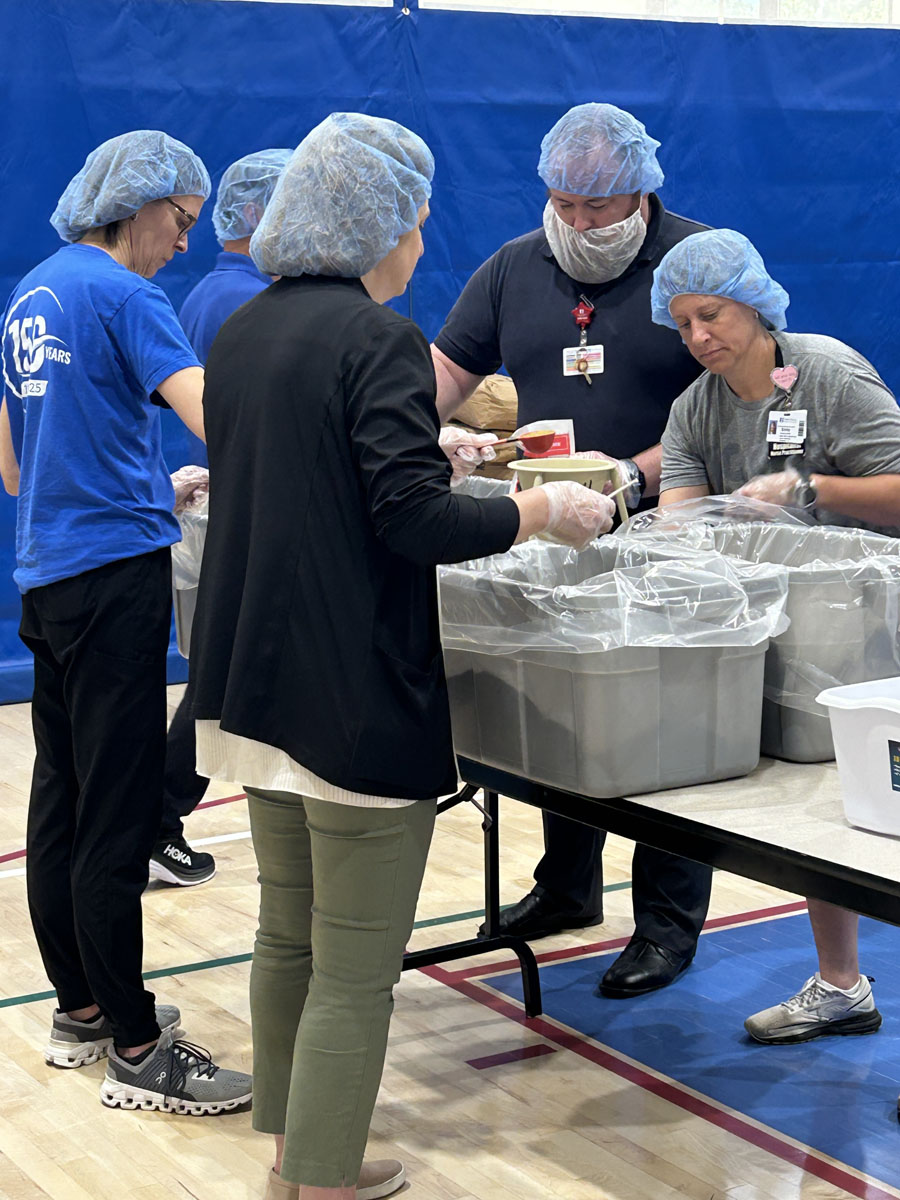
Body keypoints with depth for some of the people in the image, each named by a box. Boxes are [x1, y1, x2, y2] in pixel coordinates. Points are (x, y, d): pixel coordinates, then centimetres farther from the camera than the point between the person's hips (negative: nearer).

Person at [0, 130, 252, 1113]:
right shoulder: (119, 293, -10)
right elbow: (213, 416, -23)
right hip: (114, 572, -9)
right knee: (117, 812, -6)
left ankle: (81, 1007, 24)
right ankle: (136, 1050, -1)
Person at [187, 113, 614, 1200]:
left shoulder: (240, 334, 10)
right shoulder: (378, 338, -15)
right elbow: (415, 521, -21)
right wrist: (543, 511, -8)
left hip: (258, 686, 9)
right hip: (358, 697, -9)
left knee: (286, 937, 20)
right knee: (355, 972, 2)